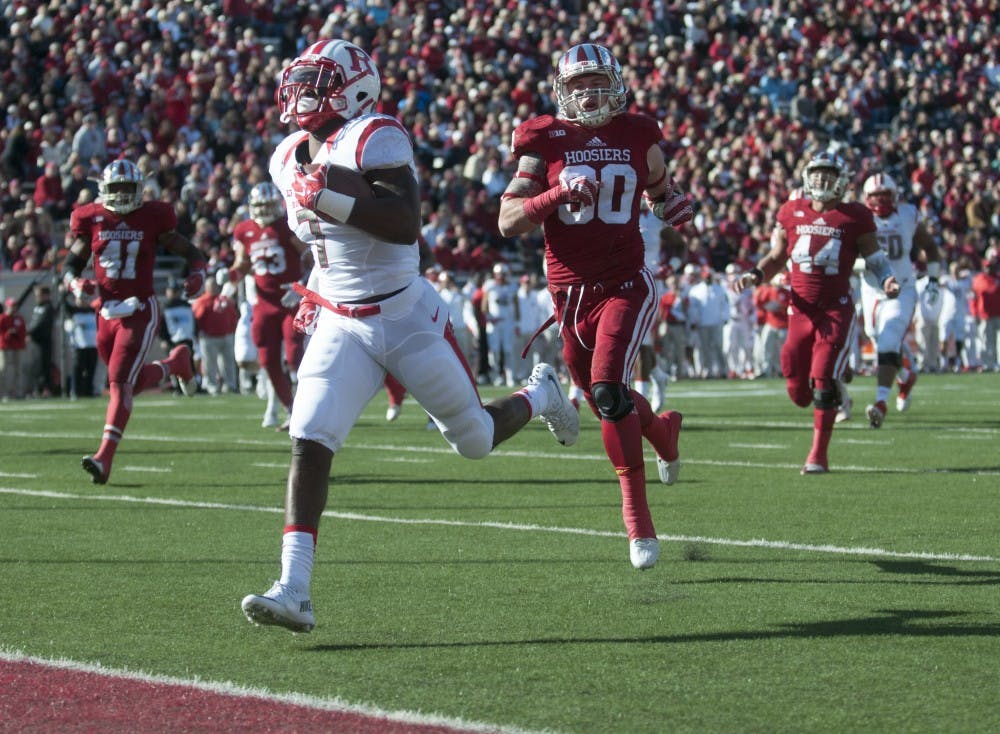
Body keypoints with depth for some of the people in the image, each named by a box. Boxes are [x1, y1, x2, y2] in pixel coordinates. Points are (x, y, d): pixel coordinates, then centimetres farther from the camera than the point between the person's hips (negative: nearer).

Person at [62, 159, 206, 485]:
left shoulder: (153, 218, -3)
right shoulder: (91, 219, 3)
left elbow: (190, 252, 5)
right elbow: (70, 264, 8)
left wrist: (197, 274, -17)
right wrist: (76, 283, -15)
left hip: (140, 311, -4)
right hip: (107, 311, 4)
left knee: (121, 381, -16)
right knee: (134, 383, 15)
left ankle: (105, 458, -20)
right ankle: (176, 362, 47)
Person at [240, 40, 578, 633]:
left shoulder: (374, 140, -17)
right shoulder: (290, 159, 7)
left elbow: (406, 224, -29)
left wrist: (330, 197, -32)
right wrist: (322, 289, 10)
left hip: (408, 320, -5)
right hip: (341, 328, 5)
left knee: (474, 440, 11)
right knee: (309, 443, -16)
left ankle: (540, 395, 46)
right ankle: (294, 594, -22)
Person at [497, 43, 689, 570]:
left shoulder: (638, 135, 4)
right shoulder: (544, 141, -1)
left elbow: (659, 186, 25)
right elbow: (508, 222, -7)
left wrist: (671, 203, 1)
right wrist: (557, 196, -23)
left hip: (625, 284, -2)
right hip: (569, 291, 2)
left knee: (608, 390, -22)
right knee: (604, 400, 12)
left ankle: (638, 520, -15)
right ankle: (663, 429, 49)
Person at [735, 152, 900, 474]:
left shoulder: (854, 217, -1)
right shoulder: (792, 212, 7)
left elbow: (875, 259, 7)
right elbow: (776, 258, 18)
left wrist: (887, 280, -13)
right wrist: (755, 275, 0)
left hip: (837, 311, -3)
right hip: (801, 310, 3)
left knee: (822, 384, -12)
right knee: (799, 392, 4)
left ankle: (818, 456, -2)